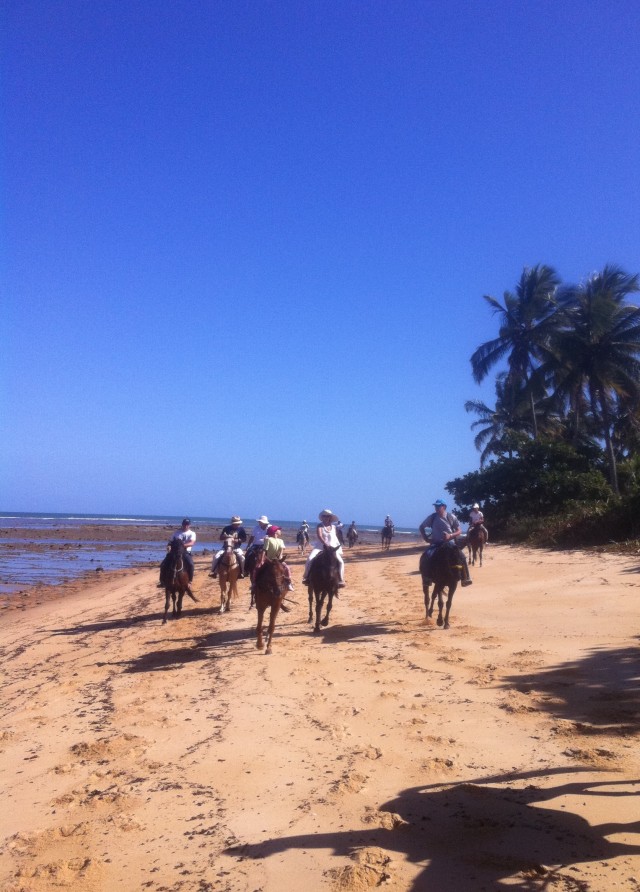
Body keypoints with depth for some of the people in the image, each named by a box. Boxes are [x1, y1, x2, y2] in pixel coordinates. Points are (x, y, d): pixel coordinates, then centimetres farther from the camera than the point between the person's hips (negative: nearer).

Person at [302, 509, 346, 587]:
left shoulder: (333, 527, 9)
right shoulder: (320, 526, -3)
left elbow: (336, 538, 17)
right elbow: (319, 536, -18)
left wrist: (339, 547, 3)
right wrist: (325, 544, -31)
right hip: (320, 547, -3)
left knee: (340, 561, -16)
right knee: (310, 559, -25)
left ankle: (341, 580, -7)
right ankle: (306, 577, -9)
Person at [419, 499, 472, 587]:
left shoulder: (451, 517, -4)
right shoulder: (432, 517, -2)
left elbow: (459, 531, -1)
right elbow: (421, 527, 10)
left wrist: (450, 535, -19)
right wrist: (426, 539, -1)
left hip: (449, 542, 0)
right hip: (436, 543, 0)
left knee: (461, 555, -20)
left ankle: (465, 578, -9)